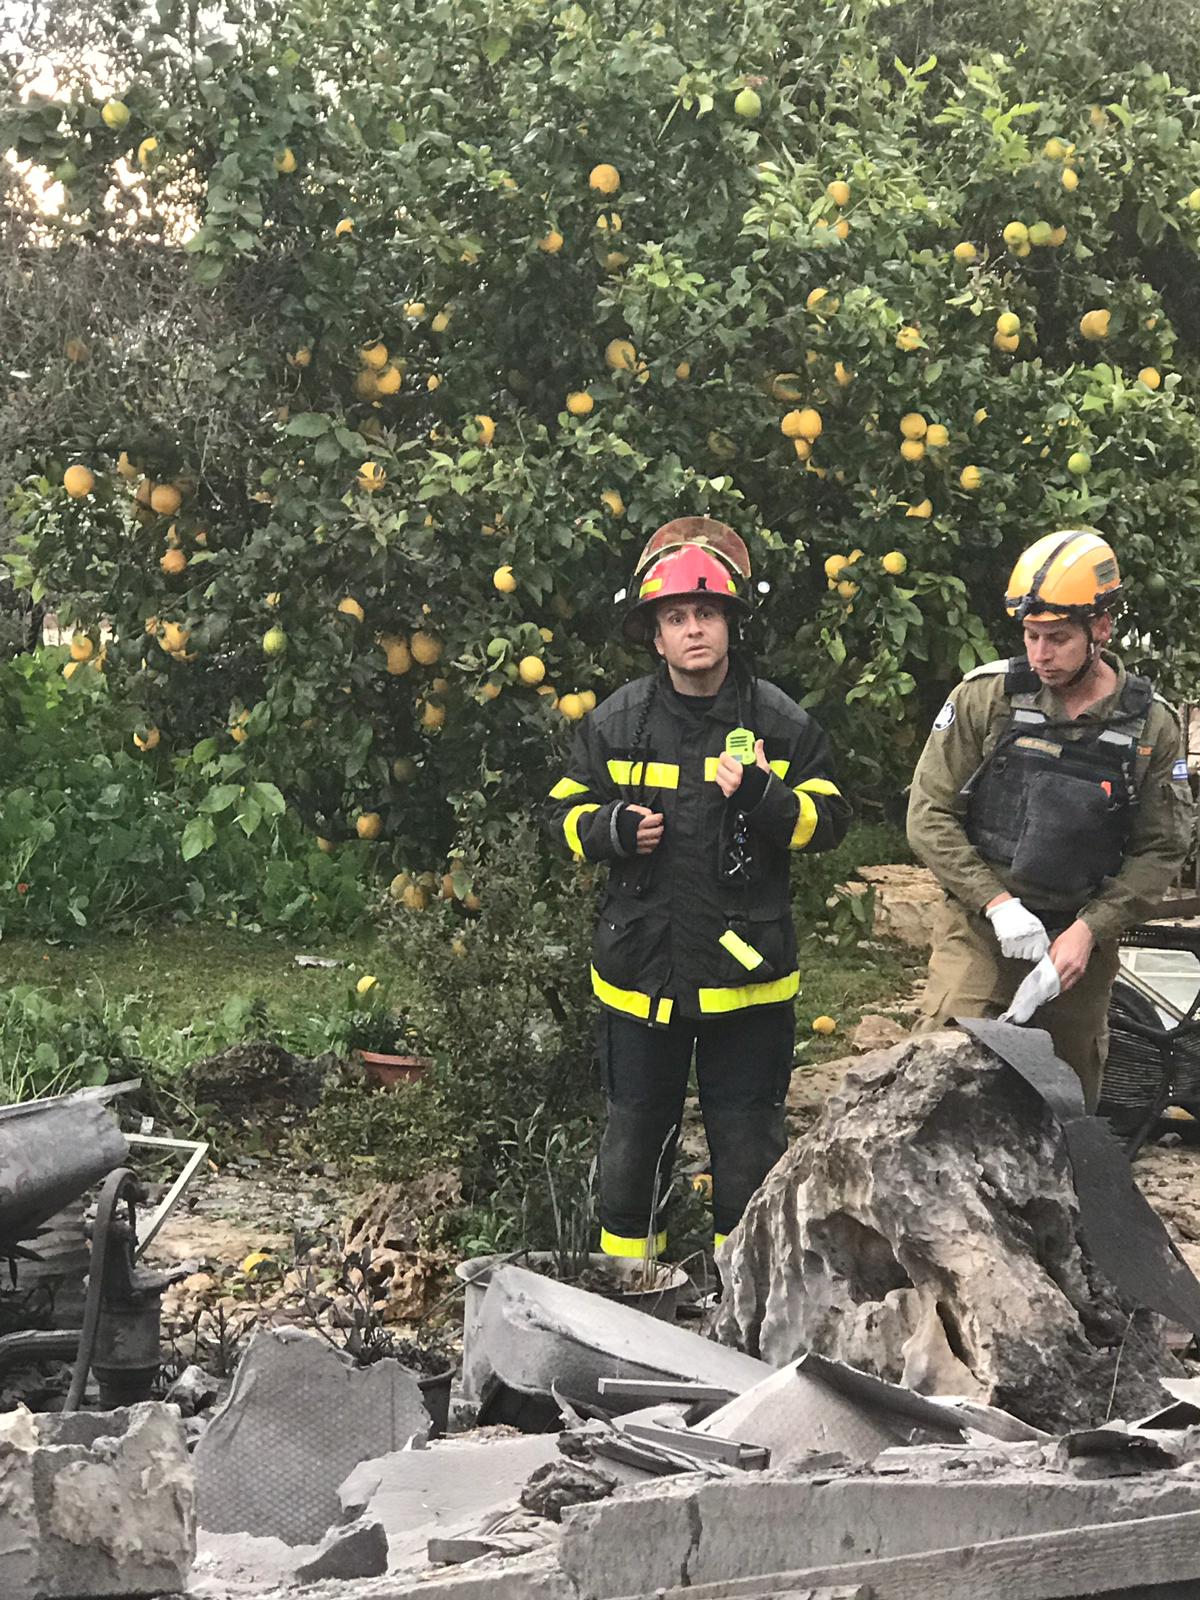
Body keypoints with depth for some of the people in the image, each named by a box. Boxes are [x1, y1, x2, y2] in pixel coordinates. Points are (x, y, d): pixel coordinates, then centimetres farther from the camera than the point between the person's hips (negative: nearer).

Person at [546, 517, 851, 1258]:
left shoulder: (781, 722, -3)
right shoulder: (616, 722, 1)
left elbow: (829, 819, -1)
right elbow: (568, 810, 9)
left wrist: (765, 799, -20)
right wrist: (613, 829, -12)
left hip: (747, 970, -1)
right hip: (640, 967, 1)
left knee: (749, 1138, 10)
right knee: (636, 1130, 13)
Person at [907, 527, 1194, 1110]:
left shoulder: (1152, 727, -2)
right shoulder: (984, 697, -6)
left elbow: (1160, 850, 1)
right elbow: (930, 815, -5)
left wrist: (1088, 930, -11)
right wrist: (996, 903, -15)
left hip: (1081, 943, 2)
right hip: (979, 930, -2)